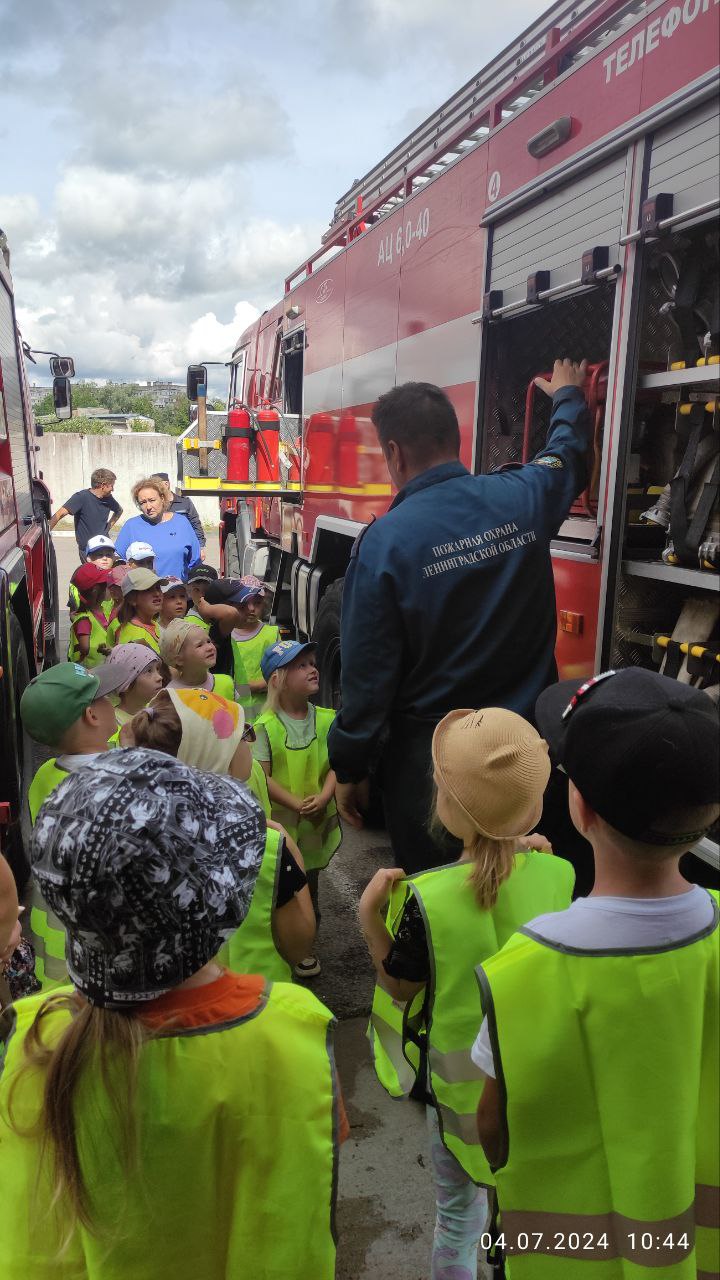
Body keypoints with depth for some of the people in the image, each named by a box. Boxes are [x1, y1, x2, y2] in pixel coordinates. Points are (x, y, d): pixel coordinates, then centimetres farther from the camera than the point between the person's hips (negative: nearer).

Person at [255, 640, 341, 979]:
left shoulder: (326, 719, -2)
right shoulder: (265, 726, -13)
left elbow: (335, 765, -2)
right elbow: (261, 777, -15)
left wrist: (323, 798, -18)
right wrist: (297, 804, -20)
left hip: (317, 820, 4)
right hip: (278, 822, -3)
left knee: (310, 883, 17)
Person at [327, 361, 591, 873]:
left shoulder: (383, 542, -19)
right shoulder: (524, 498, -7)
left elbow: (367, 674, -15)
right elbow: (567, 451, 18)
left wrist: (348, 769, -1)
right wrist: (568, 395, 40)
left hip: (429, 760, -4)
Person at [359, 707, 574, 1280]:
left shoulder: (426, 898, -29)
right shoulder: (559, 874, -20)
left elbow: (400, 987, -13)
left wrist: (369, 916, -13)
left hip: (461, 1081, -3)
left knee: (459, 1210, 22)